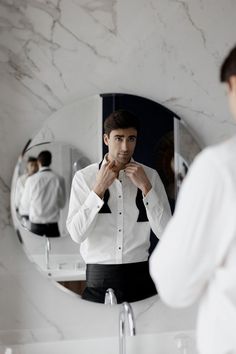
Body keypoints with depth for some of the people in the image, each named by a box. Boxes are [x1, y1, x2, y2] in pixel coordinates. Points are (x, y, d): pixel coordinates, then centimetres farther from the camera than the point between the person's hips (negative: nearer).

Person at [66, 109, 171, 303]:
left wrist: (145, 187, -13)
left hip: (139, 275, 1)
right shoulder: (84, 177, -2)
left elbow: (165, 233, -6)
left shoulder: (150, 176, 2)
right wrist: (99, 188, -15)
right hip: (98, 276, -1)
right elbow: (76, 234, -10)